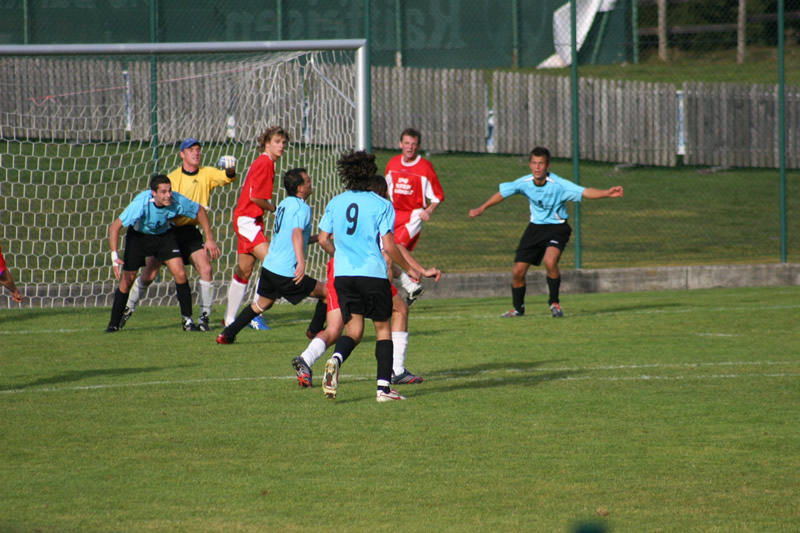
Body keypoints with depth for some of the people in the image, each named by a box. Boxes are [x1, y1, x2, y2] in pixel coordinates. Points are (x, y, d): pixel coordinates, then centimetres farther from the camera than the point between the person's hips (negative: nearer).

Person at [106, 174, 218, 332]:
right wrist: (114, 255, -42)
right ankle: (114, 324, 13)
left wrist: (209, 239, -6)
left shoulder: (177, 201, -28)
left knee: (180, 274, -14)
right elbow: (115, 226, -32)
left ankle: (187, 321, -3)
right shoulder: (141, 204, -36)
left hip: (164, 235, 2)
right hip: (138, 236, -2)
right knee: (127, 280, -4)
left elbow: (200, 211, -6)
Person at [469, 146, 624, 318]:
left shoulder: (558, 184, -22)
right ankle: (518, 308, 26)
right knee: (518, 271, 1)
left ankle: (554, 302, -9)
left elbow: (585, 192, -30)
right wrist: (481, 209, 16)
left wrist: (607, 193, -46)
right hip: (535, 227, 4)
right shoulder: (524, 183, -10)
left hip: (557, 228, -4)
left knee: (550, 261, -31)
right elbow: (503, 193, 8)